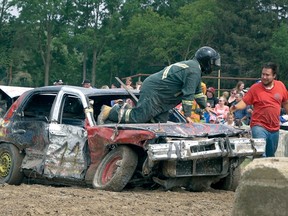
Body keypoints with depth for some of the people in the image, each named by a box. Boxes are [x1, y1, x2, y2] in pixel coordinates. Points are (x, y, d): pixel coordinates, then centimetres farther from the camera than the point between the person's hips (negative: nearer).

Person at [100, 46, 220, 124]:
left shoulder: (193, 67, 21)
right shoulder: (194, 70, -14)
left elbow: (197, 91, 33)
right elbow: (188, 94, -18)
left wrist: (205, 107, 36)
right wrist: (187, 115, -15)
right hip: (153, 92, -11)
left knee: (161, 122, 5)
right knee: (138, 118, -15)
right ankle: (110, 112, -3)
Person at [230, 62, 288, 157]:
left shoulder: (280, 86, 2)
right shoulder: (255, 88, -7)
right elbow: (244, 102, -7)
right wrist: (236, 107, -27)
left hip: (275, 128, 4)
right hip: (259, 126, -4)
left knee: (271, 156, 18)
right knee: (261, 155, -18)